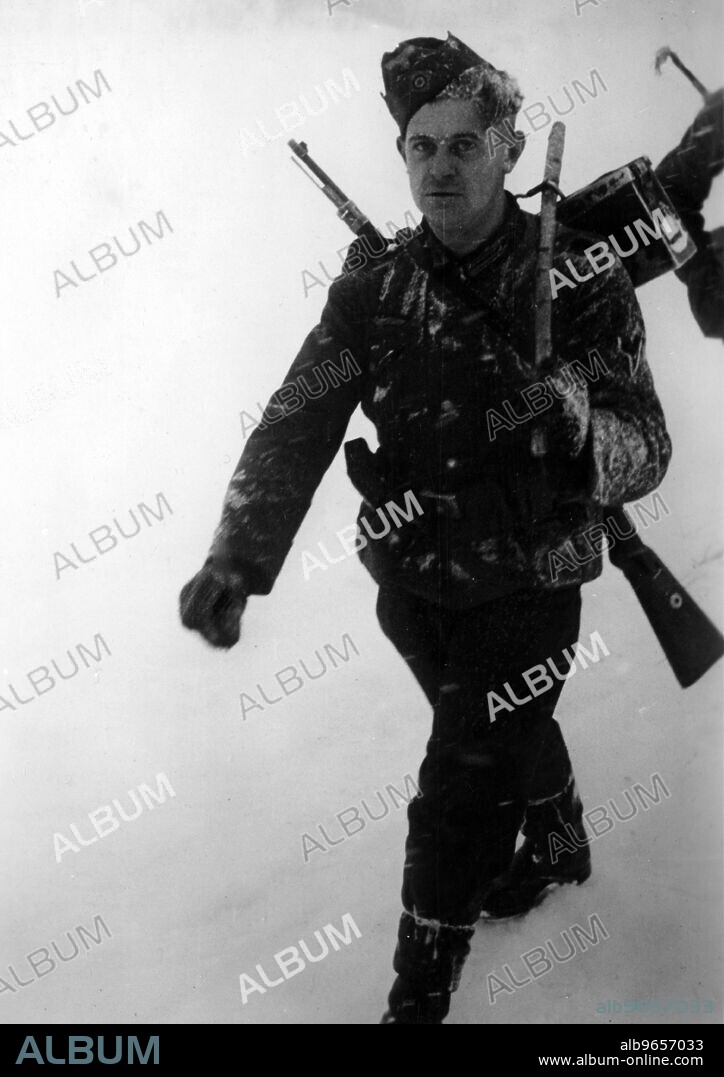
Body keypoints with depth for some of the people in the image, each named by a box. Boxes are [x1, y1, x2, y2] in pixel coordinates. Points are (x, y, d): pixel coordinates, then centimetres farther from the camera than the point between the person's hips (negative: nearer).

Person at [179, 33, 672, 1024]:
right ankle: (560, 843, 59)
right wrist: (237, 556, -30)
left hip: (526, 590, -4)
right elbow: (294, 425, -15)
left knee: (458, 801, -4)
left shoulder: (579, 281, -16)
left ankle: (420, 996, 19)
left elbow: (646, 449, -19)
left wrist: (582, 432, -43)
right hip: (412, 588, 4)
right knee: (512, 732, 27)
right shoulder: (373, 293, -6)